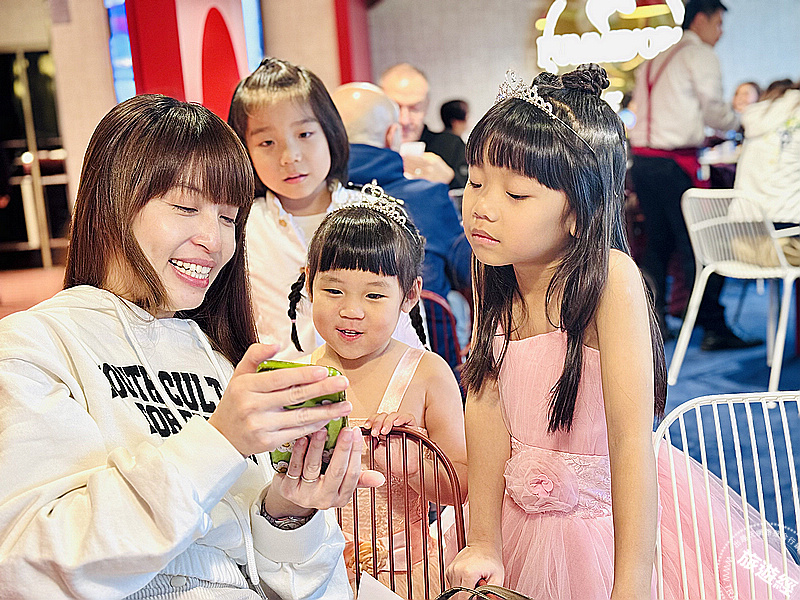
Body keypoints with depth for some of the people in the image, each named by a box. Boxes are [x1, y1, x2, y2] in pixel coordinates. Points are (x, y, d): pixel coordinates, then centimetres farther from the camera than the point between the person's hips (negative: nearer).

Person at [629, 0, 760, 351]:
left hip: (641, 160, 8)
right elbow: (715, 111, -2)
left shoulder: (653, 60, 22)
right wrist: (742, 122, 18)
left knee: (657, 243, 12)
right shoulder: (699, 54, -1)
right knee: (696, 246, -5)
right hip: (675, 163, -8)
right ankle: (713, 328, -3)